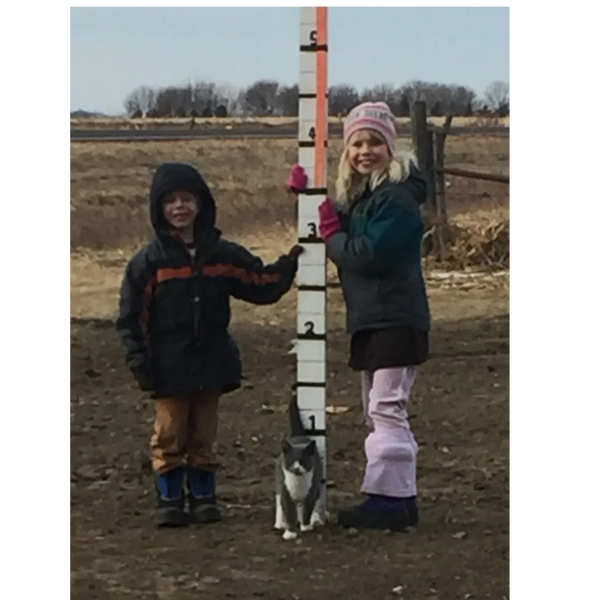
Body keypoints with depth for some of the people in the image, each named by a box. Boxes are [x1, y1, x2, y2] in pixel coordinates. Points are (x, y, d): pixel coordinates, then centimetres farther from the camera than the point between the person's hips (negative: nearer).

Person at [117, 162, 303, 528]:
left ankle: (204, 497, 19)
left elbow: (262, 284, 10)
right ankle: (170, 499, 11)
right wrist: (139, 360, -9)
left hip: (212, 364, 2)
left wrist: (289, 265, -5)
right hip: (169, 369, -2)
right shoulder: (150, 261, -4)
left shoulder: (223, 254, 5)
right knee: (170, 433, 2)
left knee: (204, 435, 9)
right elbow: (132, 315, -4)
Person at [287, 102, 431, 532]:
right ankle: (401, 499, 22)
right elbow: (346, 236, 12)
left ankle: (387, 500, -7)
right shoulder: (360, 195, 15)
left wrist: (330, 231, -9)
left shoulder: (396, 197, -16)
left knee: (386, 408, -10)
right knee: (379, 411, 15)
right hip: (370, 319, 10)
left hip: (395, 319, -10)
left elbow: (368, 255, -23)